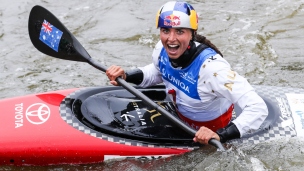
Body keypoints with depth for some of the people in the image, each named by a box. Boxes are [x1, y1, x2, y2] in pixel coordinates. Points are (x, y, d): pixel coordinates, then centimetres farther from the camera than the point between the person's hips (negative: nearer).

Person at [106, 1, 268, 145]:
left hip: (209, 128, -6)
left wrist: (220, 136, -51)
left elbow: (258, 108, -41)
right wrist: (126, 76, -9)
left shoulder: (210, 66, -39)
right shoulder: (162, 50, -18)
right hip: (180, 115, 7)